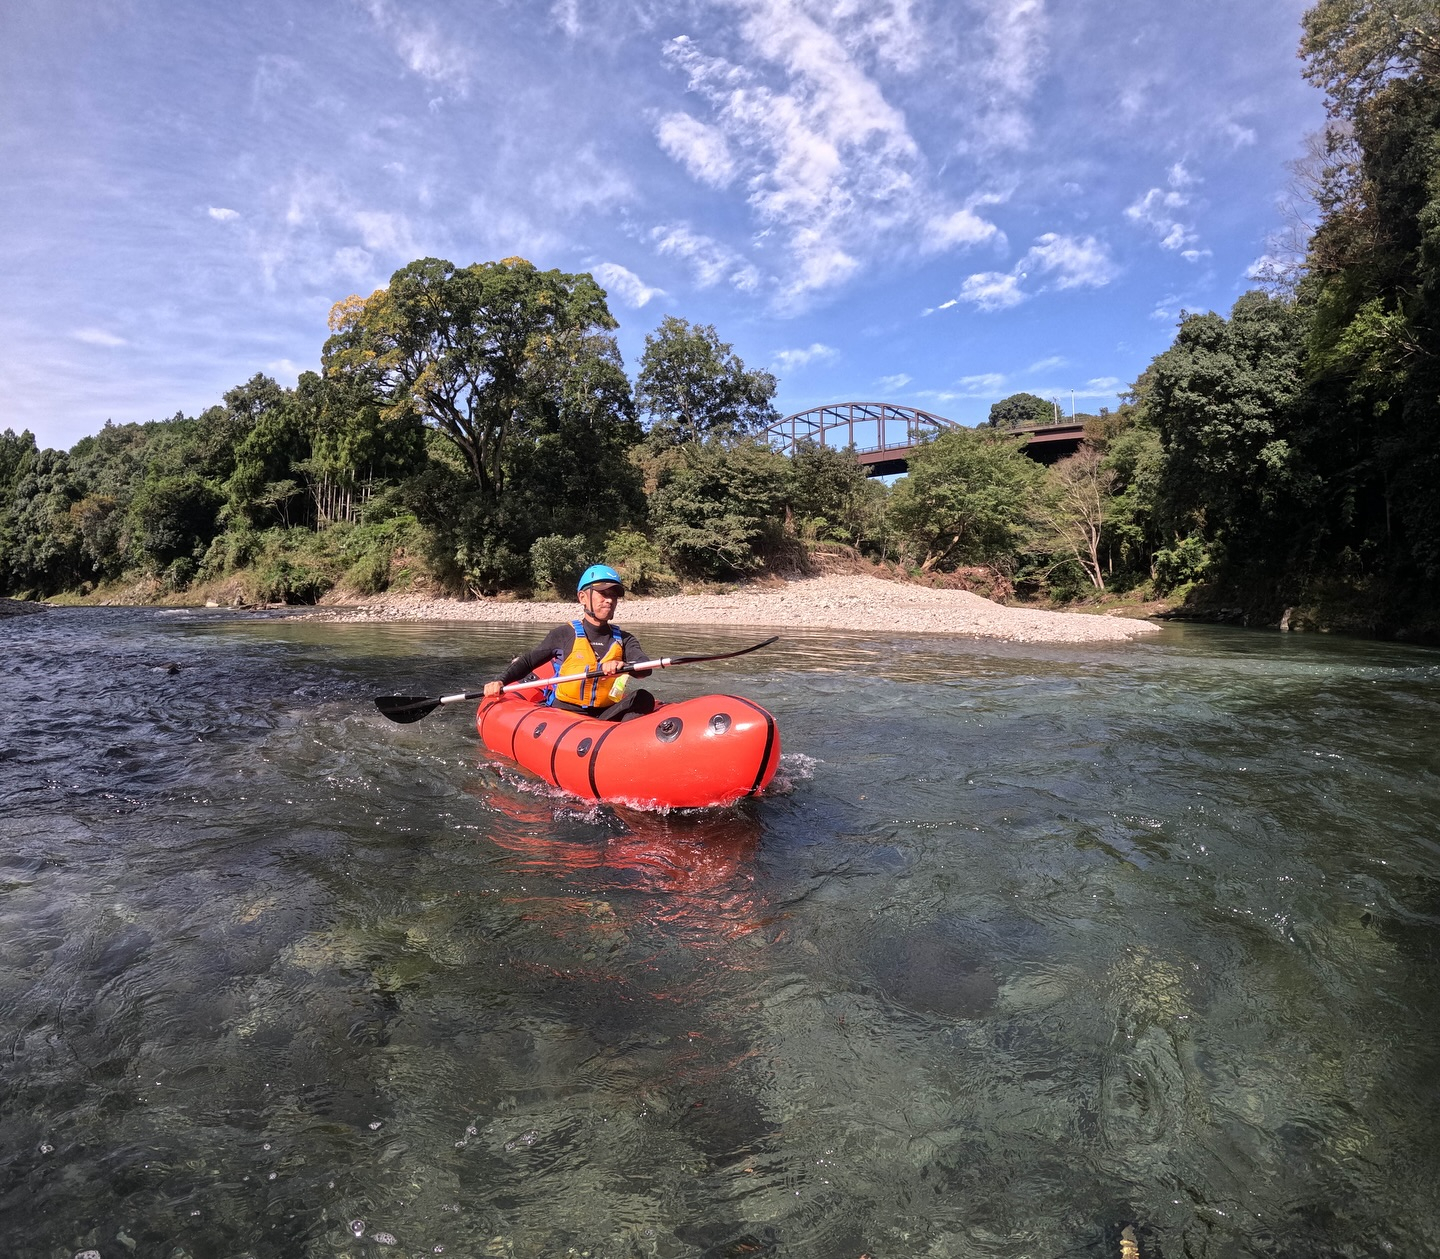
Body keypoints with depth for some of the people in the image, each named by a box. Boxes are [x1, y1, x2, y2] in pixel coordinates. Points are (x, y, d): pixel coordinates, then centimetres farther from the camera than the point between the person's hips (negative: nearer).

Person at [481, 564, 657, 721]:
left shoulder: (623, 639, 8)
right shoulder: (564, 635, 3)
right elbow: (529, 661, 12)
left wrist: (623, 666, -33)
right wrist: (501, 681, -5)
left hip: (606, 715, 2)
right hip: (564, 713, -2)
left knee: (644, 698, -25)